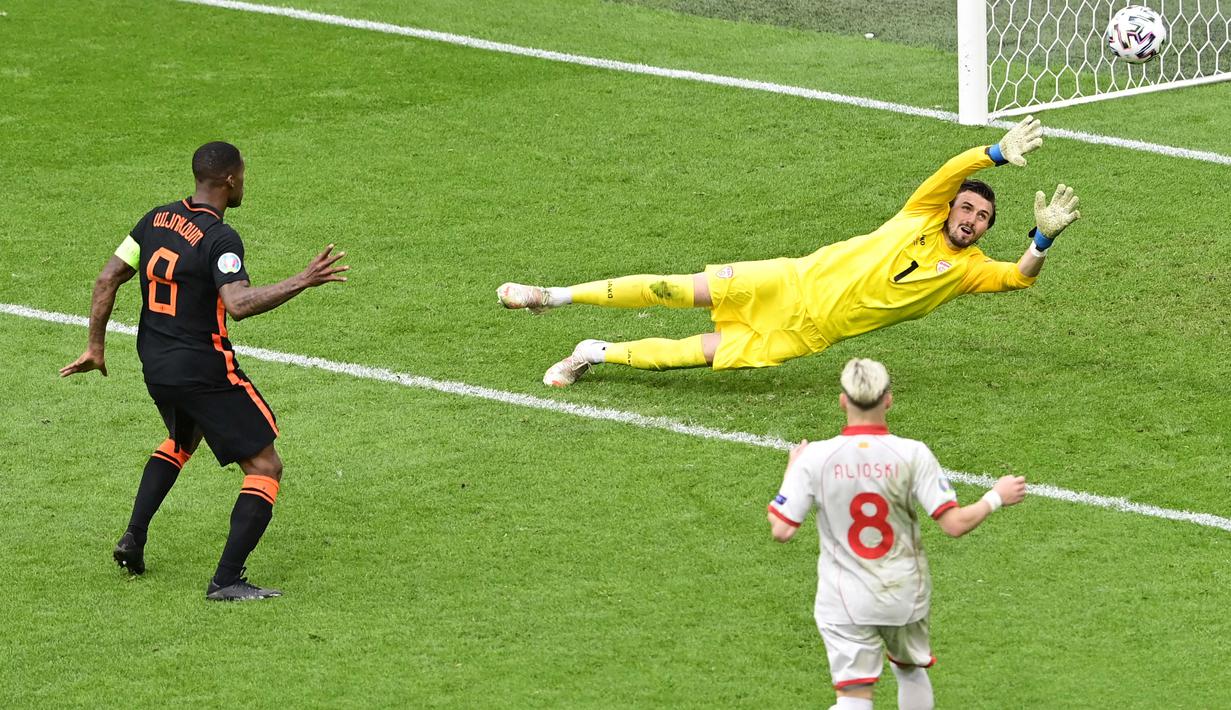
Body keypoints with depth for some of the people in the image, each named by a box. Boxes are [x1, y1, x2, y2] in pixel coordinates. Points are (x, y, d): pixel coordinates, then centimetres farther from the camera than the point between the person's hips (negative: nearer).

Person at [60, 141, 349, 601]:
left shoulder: (156, 220, 4)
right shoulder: (219, 239, -19)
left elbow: (107, 279, 7)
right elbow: (238, 304, -32)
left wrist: (95, 346, 16)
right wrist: (302, 282, -30)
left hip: (155, 367, 8)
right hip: (203, 370, -8)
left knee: (182, 440, 37)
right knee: (265, 467, -1)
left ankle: (133, 539, 27)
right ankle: (226, 581, -10)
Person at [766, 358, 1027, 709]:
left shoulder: (815, 459, -14)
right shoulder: (912, 455, -14)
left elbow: (781, 530, -10)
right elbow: (955, 524, -14)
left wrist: (791, 471, 6)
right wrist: (996, 498, 4)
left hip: (845, 601, -1)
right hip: (906, 595, 1)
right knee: (911, 671, 27)